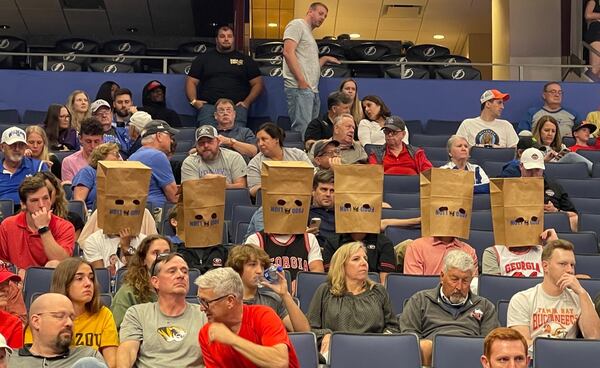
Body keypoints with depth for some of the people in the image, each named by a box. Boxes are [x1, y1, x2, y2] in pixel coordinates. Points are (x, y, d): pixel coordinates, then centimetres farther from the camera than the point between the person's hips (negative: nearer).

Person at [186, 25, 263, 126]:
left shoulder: (245, 60, 21)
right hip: (208, 105, 0)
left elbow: (257, 83, 16)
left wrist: (247, 102, 0)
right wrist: (194, 101, 0)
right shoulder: (203, 58, 22)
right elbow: (191, 82, 18)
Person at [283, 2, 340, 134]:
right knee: (302, 131, -17)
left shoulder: (309, 34, 29)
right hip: (299, 88, -10)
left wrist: (325, 59, 25)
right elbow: (288, 52, -14)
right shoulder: (297, 24, 1)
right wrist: (301, 81, -18)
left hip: (312, 89, 10)